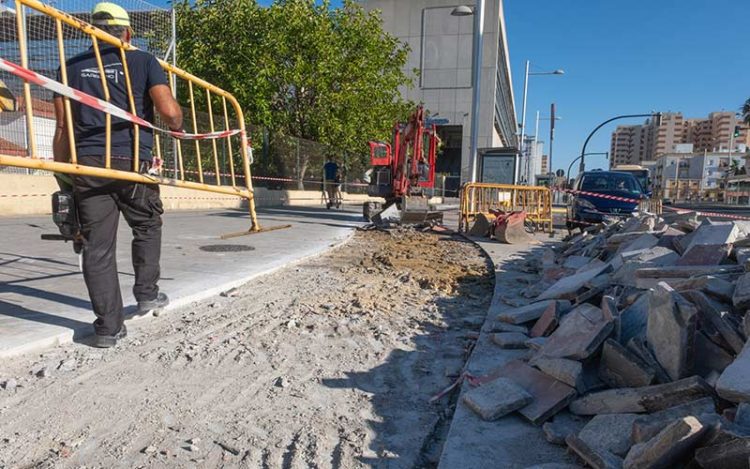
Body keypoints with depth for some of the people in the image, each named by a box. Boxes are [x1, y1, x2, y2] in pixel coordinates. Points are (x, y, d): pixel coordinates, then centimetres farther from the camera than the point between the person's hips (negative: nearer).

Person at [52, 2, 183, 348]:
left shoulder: (72, 67, 14)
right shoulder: (143, 61, 5)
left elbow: (62, 128, 10)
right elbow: (170, 112, -8)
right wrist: (178, 128, 15)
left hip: (87, 164, 3)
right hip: (132, 162, -2)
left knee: (97, 245, 3)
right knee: (147, 227, 22)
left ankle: (109, 326, 6)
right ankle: (147, 293, 24)